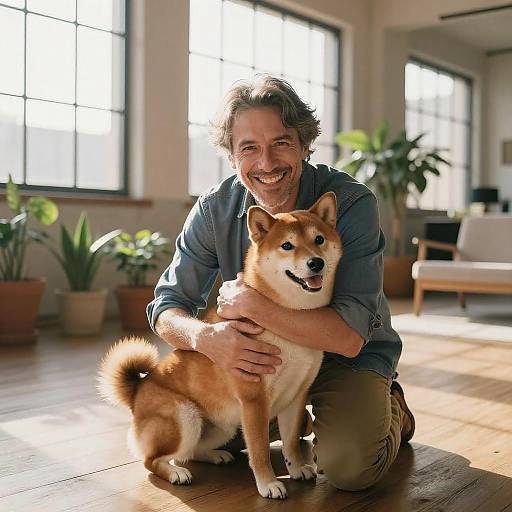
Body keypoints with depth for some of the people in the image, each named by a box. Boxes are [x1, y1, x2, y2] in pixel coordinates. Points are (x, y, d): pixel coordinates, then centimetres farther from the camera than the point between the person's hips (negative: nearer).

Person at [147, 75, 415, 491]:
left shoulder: (352, 203, -26)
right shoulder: (216, 209, -13)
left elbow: (349, 337, -32)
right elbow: (166, 307, -12)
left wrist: (250, 302, -34)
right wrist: (205, 337, -35)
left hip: (351, 359, -4)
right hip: (260, 352, 4)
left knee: (348, 465, -28)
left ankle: (389, 410, 9)